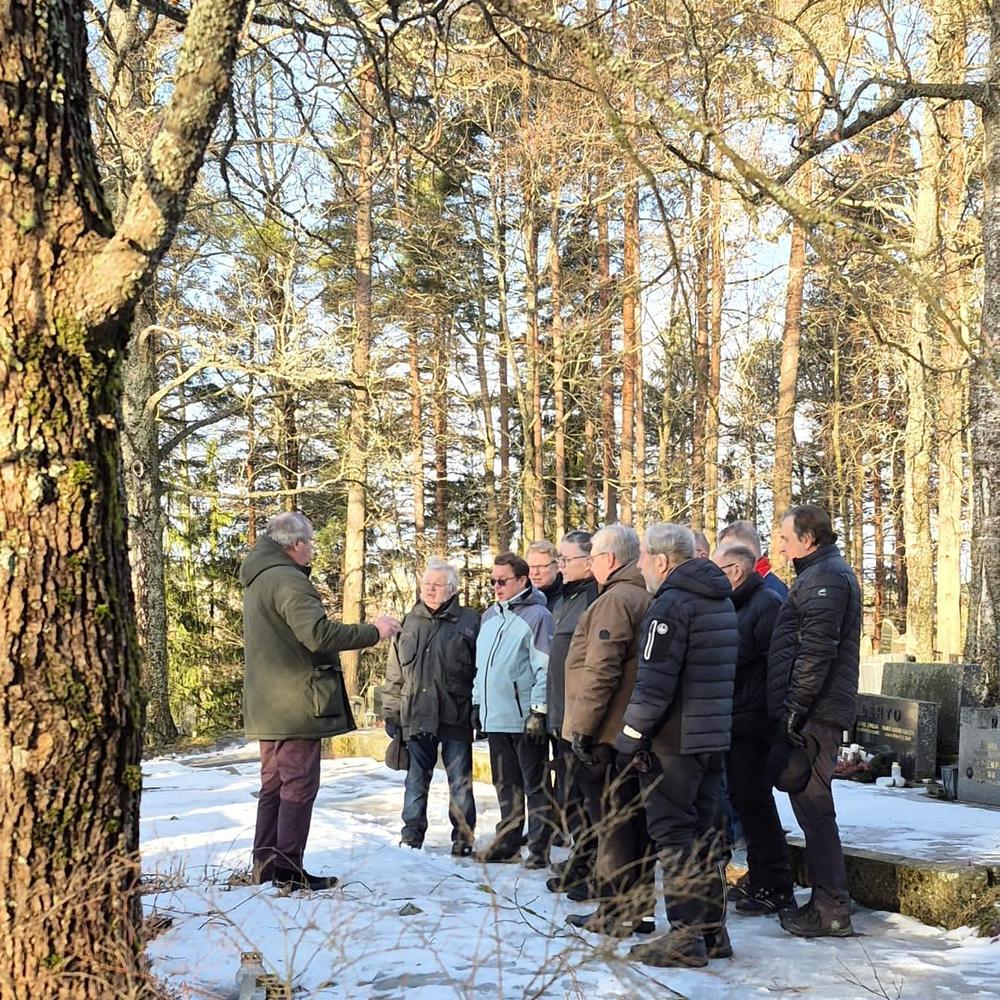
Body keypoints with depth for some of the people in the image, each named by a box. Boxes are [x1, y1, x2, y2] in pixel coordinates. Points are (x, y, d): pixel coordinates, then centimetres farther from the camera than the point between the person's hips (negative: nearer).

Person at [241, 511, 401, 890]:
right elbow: (318, 633, -28)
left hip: (269, 707, 10)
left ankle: (265, 863, 20)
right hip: (295, 704, -10)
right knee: (299, 785, -5)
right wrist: (372, 631, -20)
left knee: (274, 783, 16)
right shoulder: (287, 580, -17)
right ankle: (288, 869, -3)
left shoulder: (257, 580, 16)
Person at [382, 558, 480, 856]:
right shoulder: (410, 623, 10)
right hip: (416, 717, 3)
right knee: (416, 781, 9)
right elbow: (394, 673, 14)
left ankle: (463, 836, 16)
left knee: (460, 782, 5)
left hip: (456, 717, -3)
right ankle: (412, 833, 19)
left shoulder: (470, 622, -1)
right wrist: (391, 712, 11)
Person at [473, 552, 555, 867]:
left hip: (526, 719, -7)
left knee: (535, 785, 0)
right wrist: (478, 702, 18)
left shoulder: (537, 616, -10)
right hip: (495, 717, 7)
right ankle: (507, 843, 22)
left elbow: (545, 667, -14)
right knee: (506, 785, 14)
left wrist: (538, 711, -18)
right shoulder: (490, 616, 15)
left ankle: (539, 848, 5)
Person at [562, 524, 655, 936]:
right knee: (634, 821, 13)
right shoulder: (647, 599, 14)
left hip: (607, 733, -9)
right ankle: (638, 907, 19)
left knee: (611, 822, -4)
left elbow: (601, 670, -21)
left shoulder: (615, 600, -15)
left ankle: (613, 912, 1)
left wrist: (583, 727, -17)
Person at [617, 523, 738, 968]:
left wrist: (632, 736, -13)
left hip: (674, 741, -9)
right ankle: (712, 932, 19)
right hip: (713, 737, 9)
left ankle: (685, 938, -3)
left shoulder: (671, 604, -15)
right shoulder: (721, 600, 15)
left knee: (672, 834, -4)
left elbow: (654, 680, -19)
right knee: (703, 832, 14)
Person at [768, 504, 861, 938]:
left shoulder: (825, 577, -12)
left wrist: (795, 706, -21)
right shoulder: (824, 573, 21)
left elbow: (817, 649, -21)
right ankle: (827, 901, 20)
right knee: (811, 805, 14)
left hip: (813, 712, -10)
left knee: (813, 806, -7)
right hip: (816, 712, 10)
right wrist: (792, 707, 21)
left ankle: (831, 910, -3)